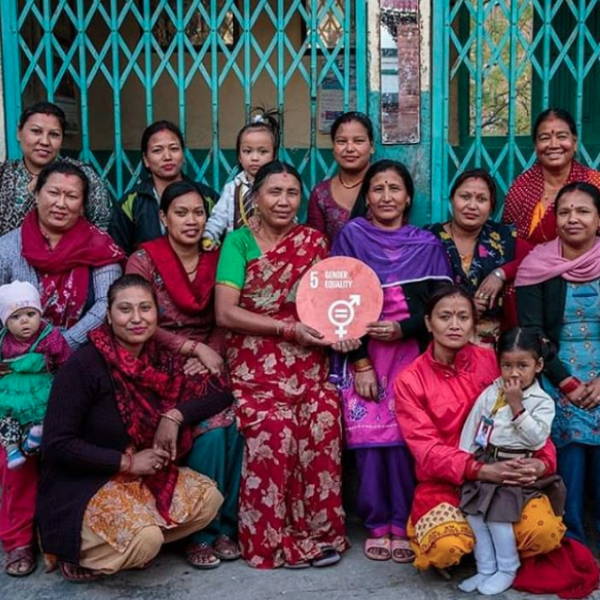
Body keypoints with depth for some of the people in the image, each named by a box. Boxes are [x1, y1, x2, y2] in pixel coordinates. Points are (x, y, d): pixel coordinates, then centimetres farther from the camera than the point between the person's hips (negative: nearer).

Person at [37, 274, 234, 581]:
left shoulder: (160, 360, -1)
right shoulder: (83, 365, -19)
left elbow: (221, 393, 1)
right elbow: (56, 445, -19)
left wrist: (176, 415, -15)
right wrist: (126, 462, -19)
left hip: (145, 473, 7)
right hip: (82, 482, -6)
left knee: (208, 498, -11)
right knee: (146, 539, -28)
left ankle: (134, 543, 4)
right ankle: (79, 554, 2)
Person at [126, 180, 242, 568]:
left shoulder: (215, 260, 10)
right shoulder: (144, 260, -2)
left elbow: (223, 322, 8)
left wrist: (209, 355, -12)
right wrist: (194, 349, -14)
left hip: (208, 364, 3)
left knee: (237, 424, -25)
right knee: (210, 428, -27)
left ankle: (226, 524, -7)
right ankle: (202, 531, -9)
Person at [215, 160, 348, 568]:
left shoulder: (314, 242, 12)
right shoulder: (239, 241, 1)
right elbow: (226, 313, -8)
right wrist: (288, 328, -13)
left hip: (308, 361, 3)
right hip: (256, 362, -3)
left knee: (323, 424, -15)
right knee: (274, 432, -19)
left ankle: (318, 530, 2)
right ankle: (270, 538, -2)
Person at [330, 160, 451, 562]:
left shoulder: (427, 245, 8)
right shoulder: (351, 236, 3)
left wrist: (403, 328, -14)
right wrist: (360, 363, -9)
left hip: (412, 353, 1)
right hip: (362, 354, -1)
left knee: (406, 437, -7)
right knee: (370, 438, -5)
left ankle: (403, 525, 6)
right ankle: (377, 525, 9)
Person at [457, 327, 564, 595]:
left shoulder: (542, 402, -3)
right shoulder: (490, 393, 6)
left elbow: (537, 438, -15)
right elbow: (471, 428, 9)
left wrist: (517, 406, -18)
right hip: (485, 464, 5)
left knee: (497, 514, -15)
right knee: (473, 512, -5)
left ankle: (507, 570, 5)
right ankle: (486, 570, 8)